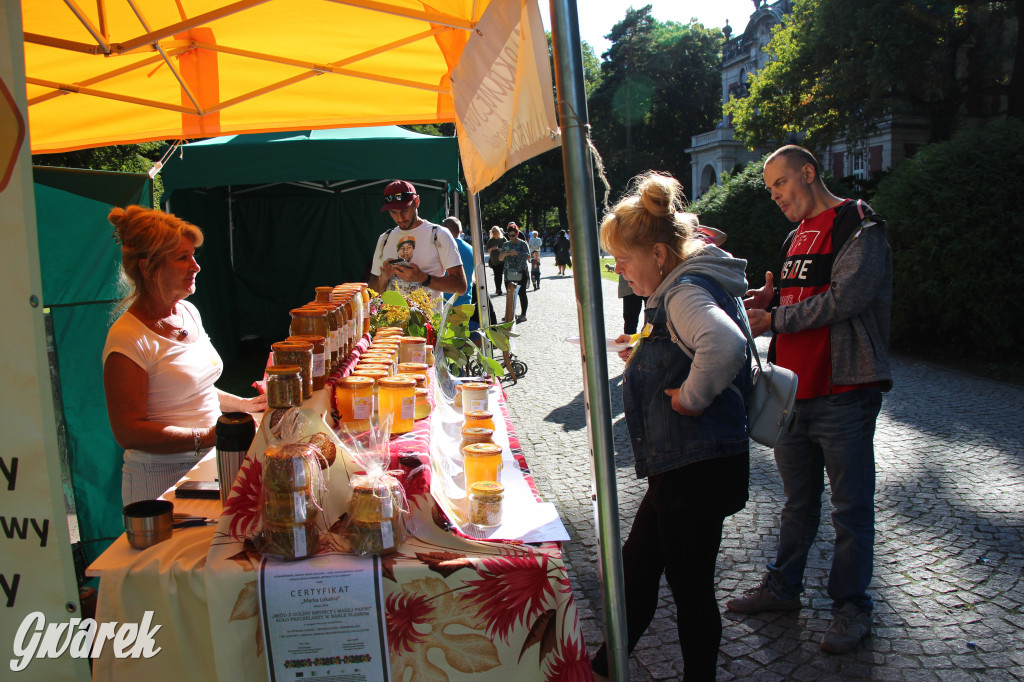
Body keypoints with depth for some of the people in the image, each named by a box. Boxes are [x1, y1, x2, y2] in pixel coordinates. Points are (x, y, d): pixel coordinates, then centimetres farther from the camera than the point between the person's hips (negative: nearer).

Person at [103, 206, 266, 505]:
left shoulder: (189, 311, 7)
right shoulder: (128, 339, -19)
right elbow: (129, 432, -21)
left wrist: (245, 404, 12)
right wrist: (206, 437, -25)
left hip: (210, 467, 7)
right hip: (162, 479, -7)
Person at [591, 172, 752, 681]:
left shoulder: (686, 292, -19)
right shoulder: (684, 287, 14)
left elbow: (725, 343, -40)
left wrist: (692, 396, -27)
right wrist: (644, 360, 10)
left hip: (699, 467, -11)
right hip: (684, 464, 11)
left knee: (690, 587, 6)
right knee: (636, 570, 22)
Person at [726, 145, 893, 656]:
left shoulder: (860, 227, -9)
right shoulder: (798, 234, 17)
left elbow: (844, 298, -21)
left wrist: (773, 319, -15)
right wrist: (770, 299, 1)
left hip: (843, 393, -7)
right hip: (795, 389, 8)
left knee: (851, 506, 4)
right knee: (797, 502, 18)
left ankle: (851, 604, 19)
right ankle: (783, 586, 31)